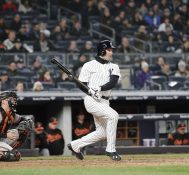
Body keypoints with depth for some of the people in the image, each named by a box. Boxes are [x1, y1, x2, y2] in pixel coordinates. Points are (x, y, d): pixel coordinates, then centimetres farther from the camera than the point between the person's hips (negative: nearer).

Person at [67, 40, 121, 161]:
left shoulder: (114, 67, 11)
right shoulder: (89, 65, 0)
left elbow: (112, 83, -6)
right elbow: (82, 85, -2)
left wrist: (99, 88, -24)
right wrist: (91, 92, -23)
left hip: (104, 102, 7)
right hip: (92, 100, -7)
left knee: (102, 133, 7)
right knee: (113, 115, -26)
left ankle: (75, 145, 25)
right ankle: (111, 149, -19)